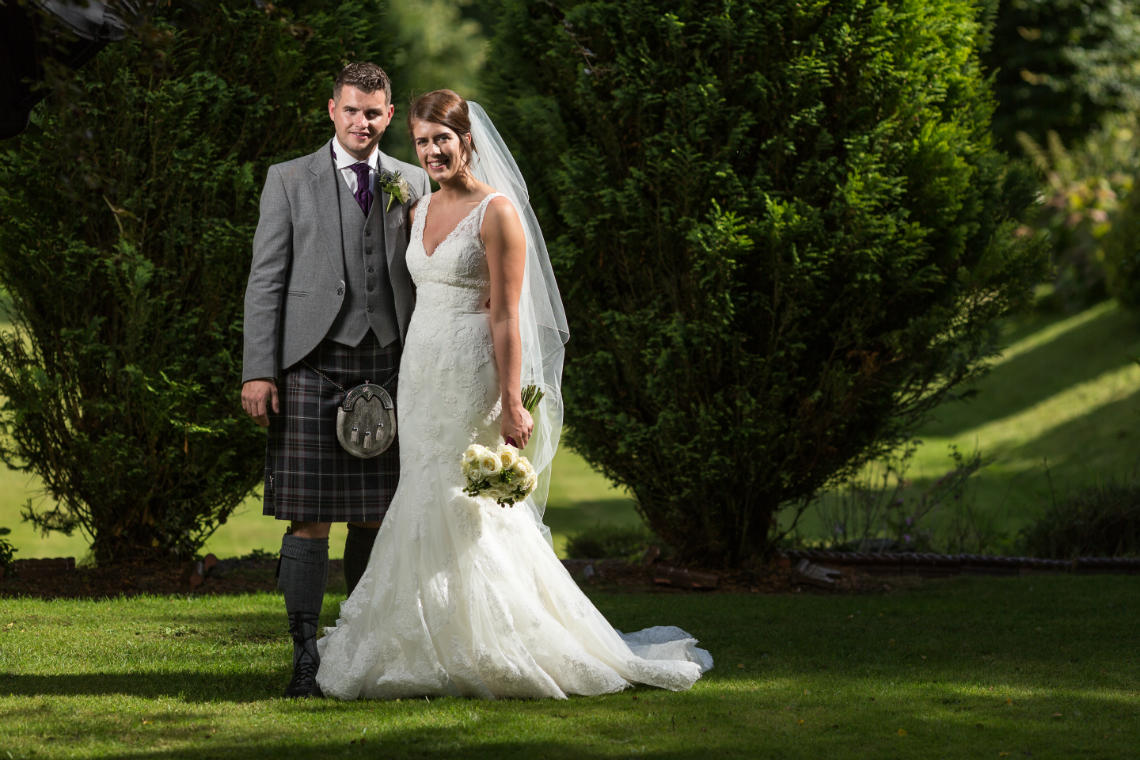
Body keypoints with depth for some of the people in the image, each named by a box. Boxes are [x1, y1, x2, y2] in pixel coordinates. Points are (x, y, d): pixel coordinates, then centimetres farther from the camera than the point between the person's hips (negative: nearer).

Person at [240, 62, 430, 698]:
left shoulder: (414, 184, 14)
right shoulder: (290, 181, 7)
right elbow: (267, 280, 3)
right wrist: (259, 371, -6)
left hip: (390, 365, 3)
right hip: (313, 365, -2)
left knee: (377, 516, 4)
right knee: (310, 515, -6)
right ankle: (306, 654, -3)